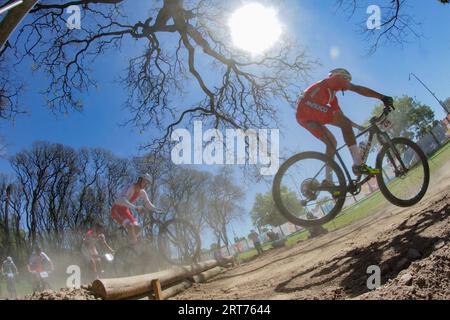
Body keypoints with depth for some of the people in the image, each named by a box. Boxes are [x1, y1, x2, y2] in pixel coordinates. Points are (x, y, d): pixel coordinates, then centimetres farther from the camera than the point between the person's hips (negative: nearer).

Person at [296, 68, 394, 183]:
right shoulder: (335, 79, 11)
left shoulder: (332, 95, 36)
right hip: (307, 107, -10)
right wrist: (383, 97, -4)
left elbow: (341, 116, 34)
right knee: (345, 123, -17)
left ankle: (327, 180, 10)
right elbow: (358, 89, -1)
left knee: (332, 142, 13)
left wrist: (362, 128, 30)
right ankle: (358, 164, -26)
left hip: (302, 117, 10)